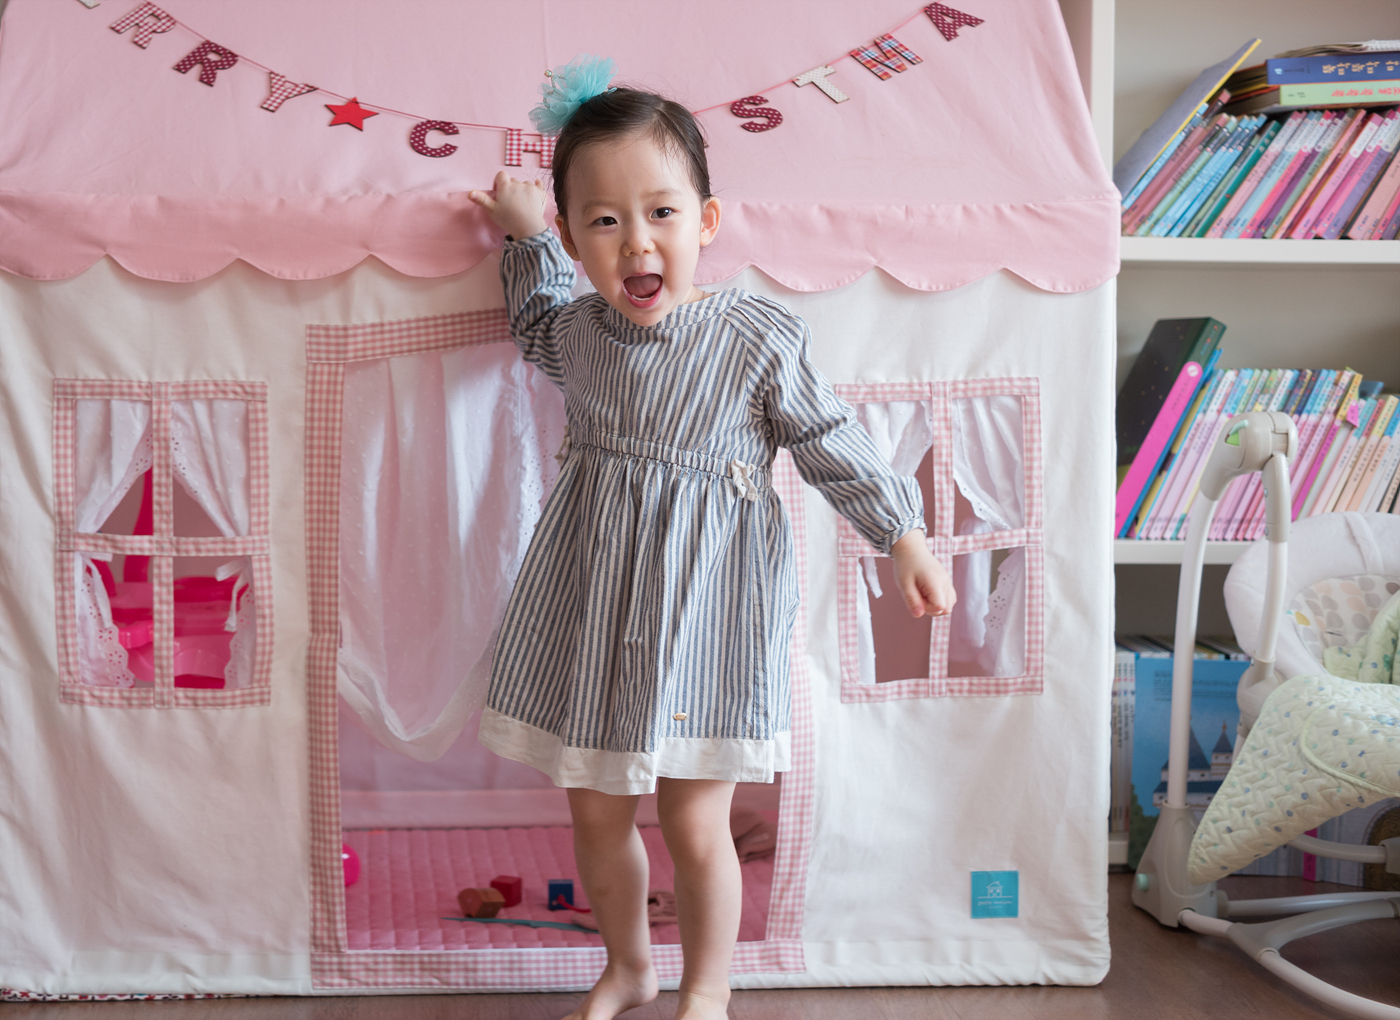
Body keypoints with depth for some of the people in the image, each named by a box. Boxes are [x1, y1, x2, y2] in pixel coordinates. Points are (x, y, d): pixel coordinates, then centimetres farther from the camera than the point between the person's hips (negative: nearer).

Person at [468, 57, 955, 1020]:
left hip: (707, 600, -4)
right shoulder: (575, 333, -1)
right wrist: (525, 231, 18)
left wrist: (906, 537, -5)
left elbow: (834, 442, -4)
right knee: (597, 811, 14)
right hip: (595, 600, 4)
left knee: (695, 825, 2)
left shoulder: (758, 338, -13)